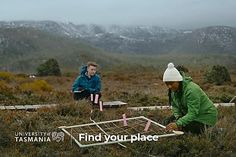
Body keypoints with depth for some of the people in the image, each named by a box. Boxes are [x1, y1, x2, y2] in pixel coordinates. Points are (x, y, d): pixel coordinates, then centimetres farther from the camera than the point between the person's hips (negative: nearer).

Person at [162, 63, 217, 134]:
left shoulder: (191, 90, -32)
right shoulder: (173, 89, -6)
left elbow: (192, 113, -35)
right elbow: (175, 106, 4)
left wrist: (178, 124, -45)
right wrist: (178, 117, -17)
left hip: (205, 116, -9)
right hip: (189, 113, 9)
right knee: (167, 122, -5)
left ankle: (203, 128, 0)